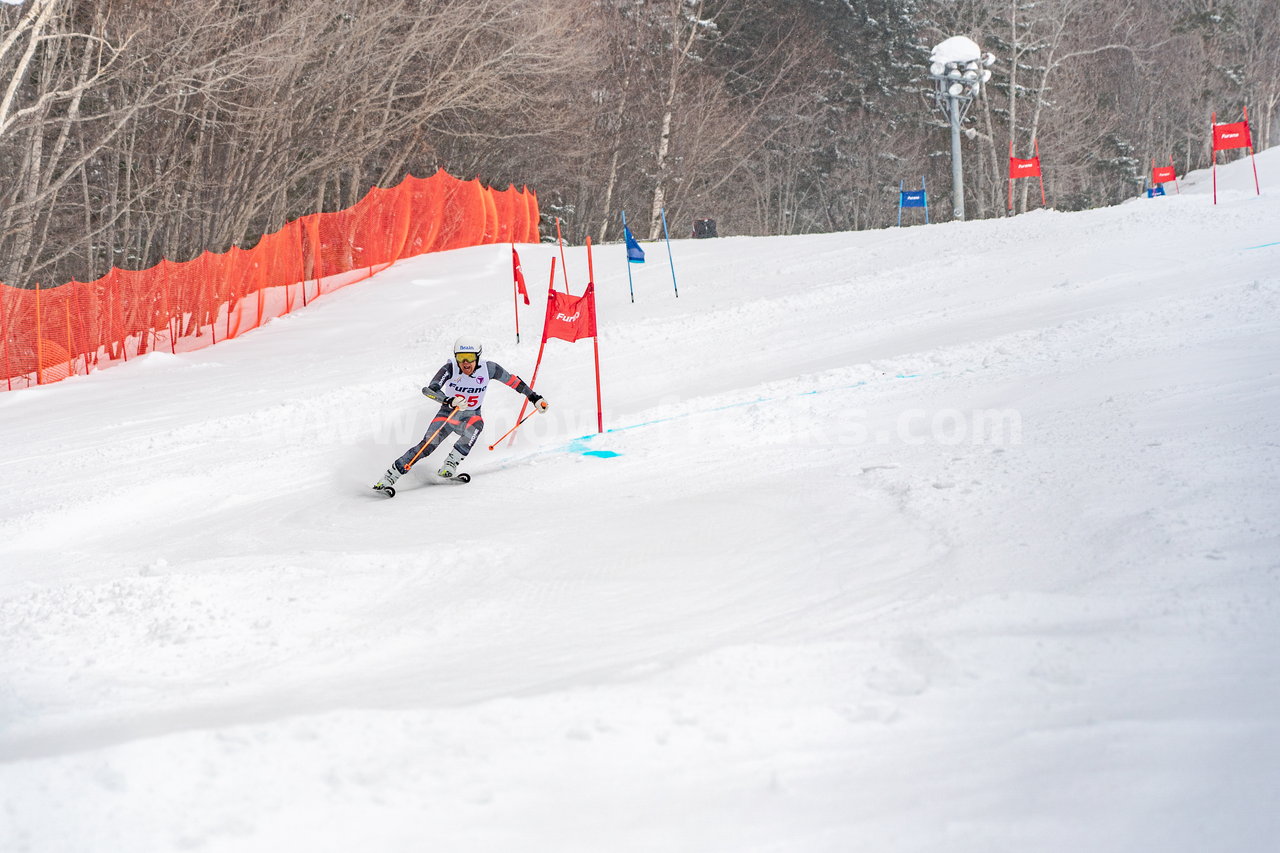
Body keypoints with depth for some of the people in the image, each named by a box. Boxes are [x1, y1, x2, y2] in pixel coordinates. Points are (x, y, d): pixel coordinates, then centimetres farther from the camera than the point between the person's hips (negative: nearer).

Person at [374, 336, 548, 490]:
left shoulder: (488, 369, -16)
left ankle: (448, 468, -28)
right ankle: (389, 477, -13)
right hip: (448, 414, -2)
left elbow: (513, 380, 0)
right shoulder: (450, 369, -22)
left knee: (476, 424, -34)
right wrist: (450, 401, -49)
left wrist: (534, 397, 3)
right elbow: (429, 390, -33)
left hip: (470, 417, 2)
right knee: (427, 446, -20)